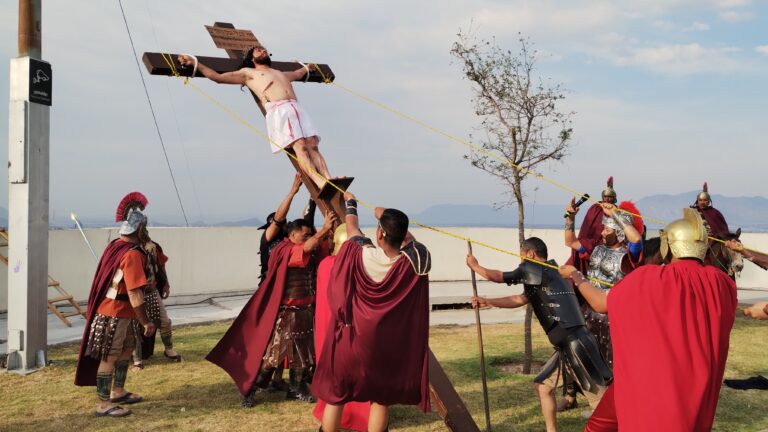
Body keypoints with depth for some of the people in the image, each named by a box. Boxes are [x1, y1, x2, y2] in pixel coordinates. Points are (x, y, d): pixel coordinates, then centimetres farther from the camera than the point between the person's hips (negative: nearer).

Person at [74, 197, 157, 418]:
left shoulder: (114, 245, 5)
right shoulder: (132, 254, -23)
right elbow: (135, 294, -24)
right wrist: (146, 322, -17)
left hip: (110, 309, 9)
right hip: (116, 314, -9)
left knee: (126, 350, 20)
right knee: (109, 357, 0)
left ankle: (118, 392, 33)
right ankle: (104, 404, 9)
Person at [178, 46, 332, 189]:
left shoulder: (281, 73, 41)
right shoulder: (248, 73, 26)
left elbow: (297, 74, 63)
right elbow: (218, 77, 23)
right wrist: (195, 63, 19)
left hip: (297, 108, 5)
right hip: (278, 110, -5)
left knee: (312, 145, -16)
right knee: (300, 146, -25)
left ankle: (328, 179, -31)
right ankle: (320, 183, -40)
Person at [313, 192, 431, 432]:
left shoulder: (361, 255, -16)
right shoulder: (411, 262, -18)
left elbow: (352, 228, 6)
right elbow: (408, 239, 6)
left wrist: (351, 203, 26)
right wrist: (386, 216, 19)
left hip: (351, 340, 0)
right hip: (386, 344, 0)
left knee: (335, 396, 14)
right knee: (381, 399, 14)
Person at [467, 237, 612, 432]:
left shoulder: (536, 270, -6)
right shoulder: (548, 273, 20)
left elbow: (498, 277, 3)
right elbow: (520, 299, 29)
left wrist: (474, 266, 19)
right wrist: (487, 302, 32)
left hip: (577, 345, -10)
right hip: (568, 346, 10)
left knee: (601, 399, -8)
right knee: (543, 386, 17)